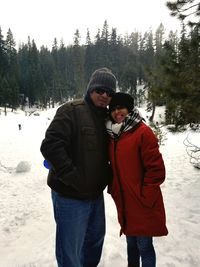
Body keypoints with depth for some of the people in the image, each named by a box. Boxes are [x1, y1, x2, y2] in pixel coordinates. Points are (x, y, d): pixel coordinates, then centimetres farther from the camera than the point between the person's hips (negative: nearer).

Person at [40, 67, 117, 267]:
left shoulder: (108, 117, 7)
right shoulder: (71, 111, -14)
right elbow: (50, 145, -23)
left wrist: (108, 175, 3)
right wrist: (73, 177, -23)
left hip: (96, 194, 7)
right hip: (70, 196, -7)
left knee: (96, 238, 26)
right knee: (70, 250, 8)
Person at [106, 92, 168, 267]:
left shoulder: (143, 132, -14)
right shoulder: (113, 134, 7)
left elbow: (156, 169, -15)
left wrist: (145, 197, -13)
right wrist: (113, 188, 9)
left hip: (143, 205, -6)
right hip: (124, 203, 6)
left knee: (144, 246, 7)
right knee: (131, 243, 22)